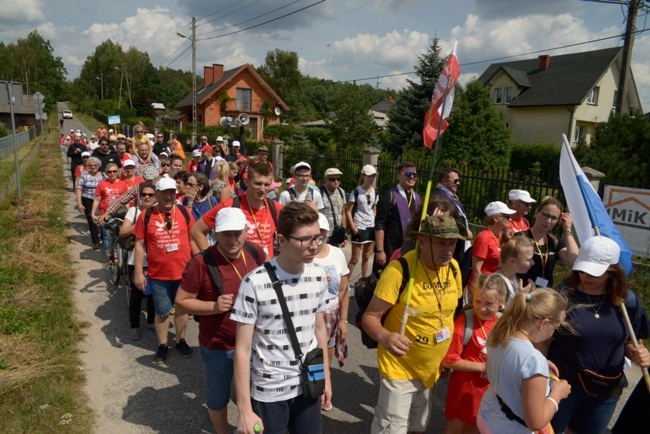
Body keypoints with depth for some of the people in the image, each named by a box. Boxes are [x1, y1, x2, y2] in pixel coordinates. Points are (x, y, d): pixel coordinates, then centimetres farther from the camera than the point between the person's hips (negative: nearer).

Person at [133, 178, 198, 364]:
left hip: (184, 271, 1)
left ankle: (181, 340, 37)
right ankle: (162, 345, 33)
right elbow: (139, 245, -3)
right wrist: (138, 272, -5)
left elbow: (193, 240, 4)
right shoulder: (145, 216, -7)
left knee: (182, 308, 17)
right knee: (162, 312, 13)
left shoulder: (185, 213, -4)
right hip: (158, 274, -1)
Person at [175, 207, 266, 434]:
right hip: (218, 347, -3)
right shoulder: (201, 263, -24)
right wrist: (213, 306, -29)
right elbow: (181, 300, -15)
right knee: (218, 396, 21)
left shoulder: (256, 253, -9)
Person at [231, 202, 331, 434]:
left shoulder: (319, 276, -5)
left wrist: (326, 377, 12)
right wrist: (245, 410, -13)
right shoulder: (255, 283, -20)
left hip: (309, 386, 4)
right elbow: (243, 349, -14)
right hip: (268, 391, -4)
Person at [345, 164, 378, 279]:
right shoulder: (356, 191, -9)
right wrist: (353, 227, -15)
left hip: (371, 227, 6)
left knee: (366, 257, 14)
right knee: (355, 258, -4)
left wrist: (376, 224, 7)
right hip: (359, 228, -5)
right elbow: (348, 211, -10)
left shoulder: (374, 192, 8)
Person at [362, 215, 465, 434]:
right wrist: (384, 337, -44)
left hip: (431, 369, 6)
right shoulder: (399, 270, -28)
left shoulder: (453, 267, -7)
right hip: (400, 369, -6)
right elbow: (370, 317, -24)